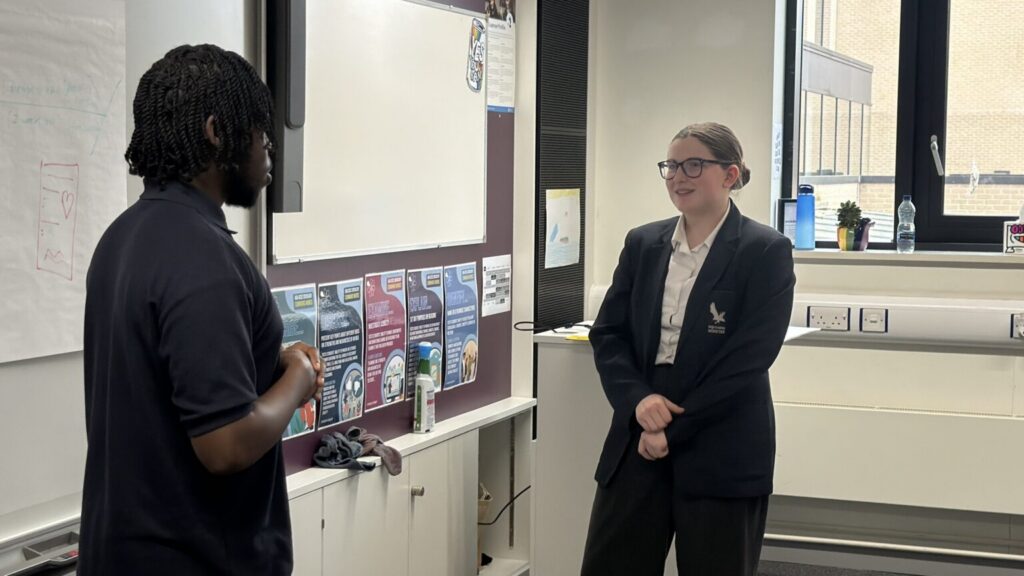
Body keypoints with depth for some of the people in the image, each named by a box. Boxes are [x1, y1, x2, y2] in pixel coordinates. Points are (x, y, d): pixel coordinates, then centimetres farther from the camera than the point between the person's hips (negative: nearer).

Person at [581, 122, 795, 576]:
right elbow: (608, 334, 6)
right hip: (638, 439, 4)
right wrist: (638, 399, -13)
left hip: (720, 450, -4)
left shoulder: (765, 251, -6)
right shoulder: (642, 244, 10)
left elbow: (749, 357, -12)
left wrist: (674, 429, -14)